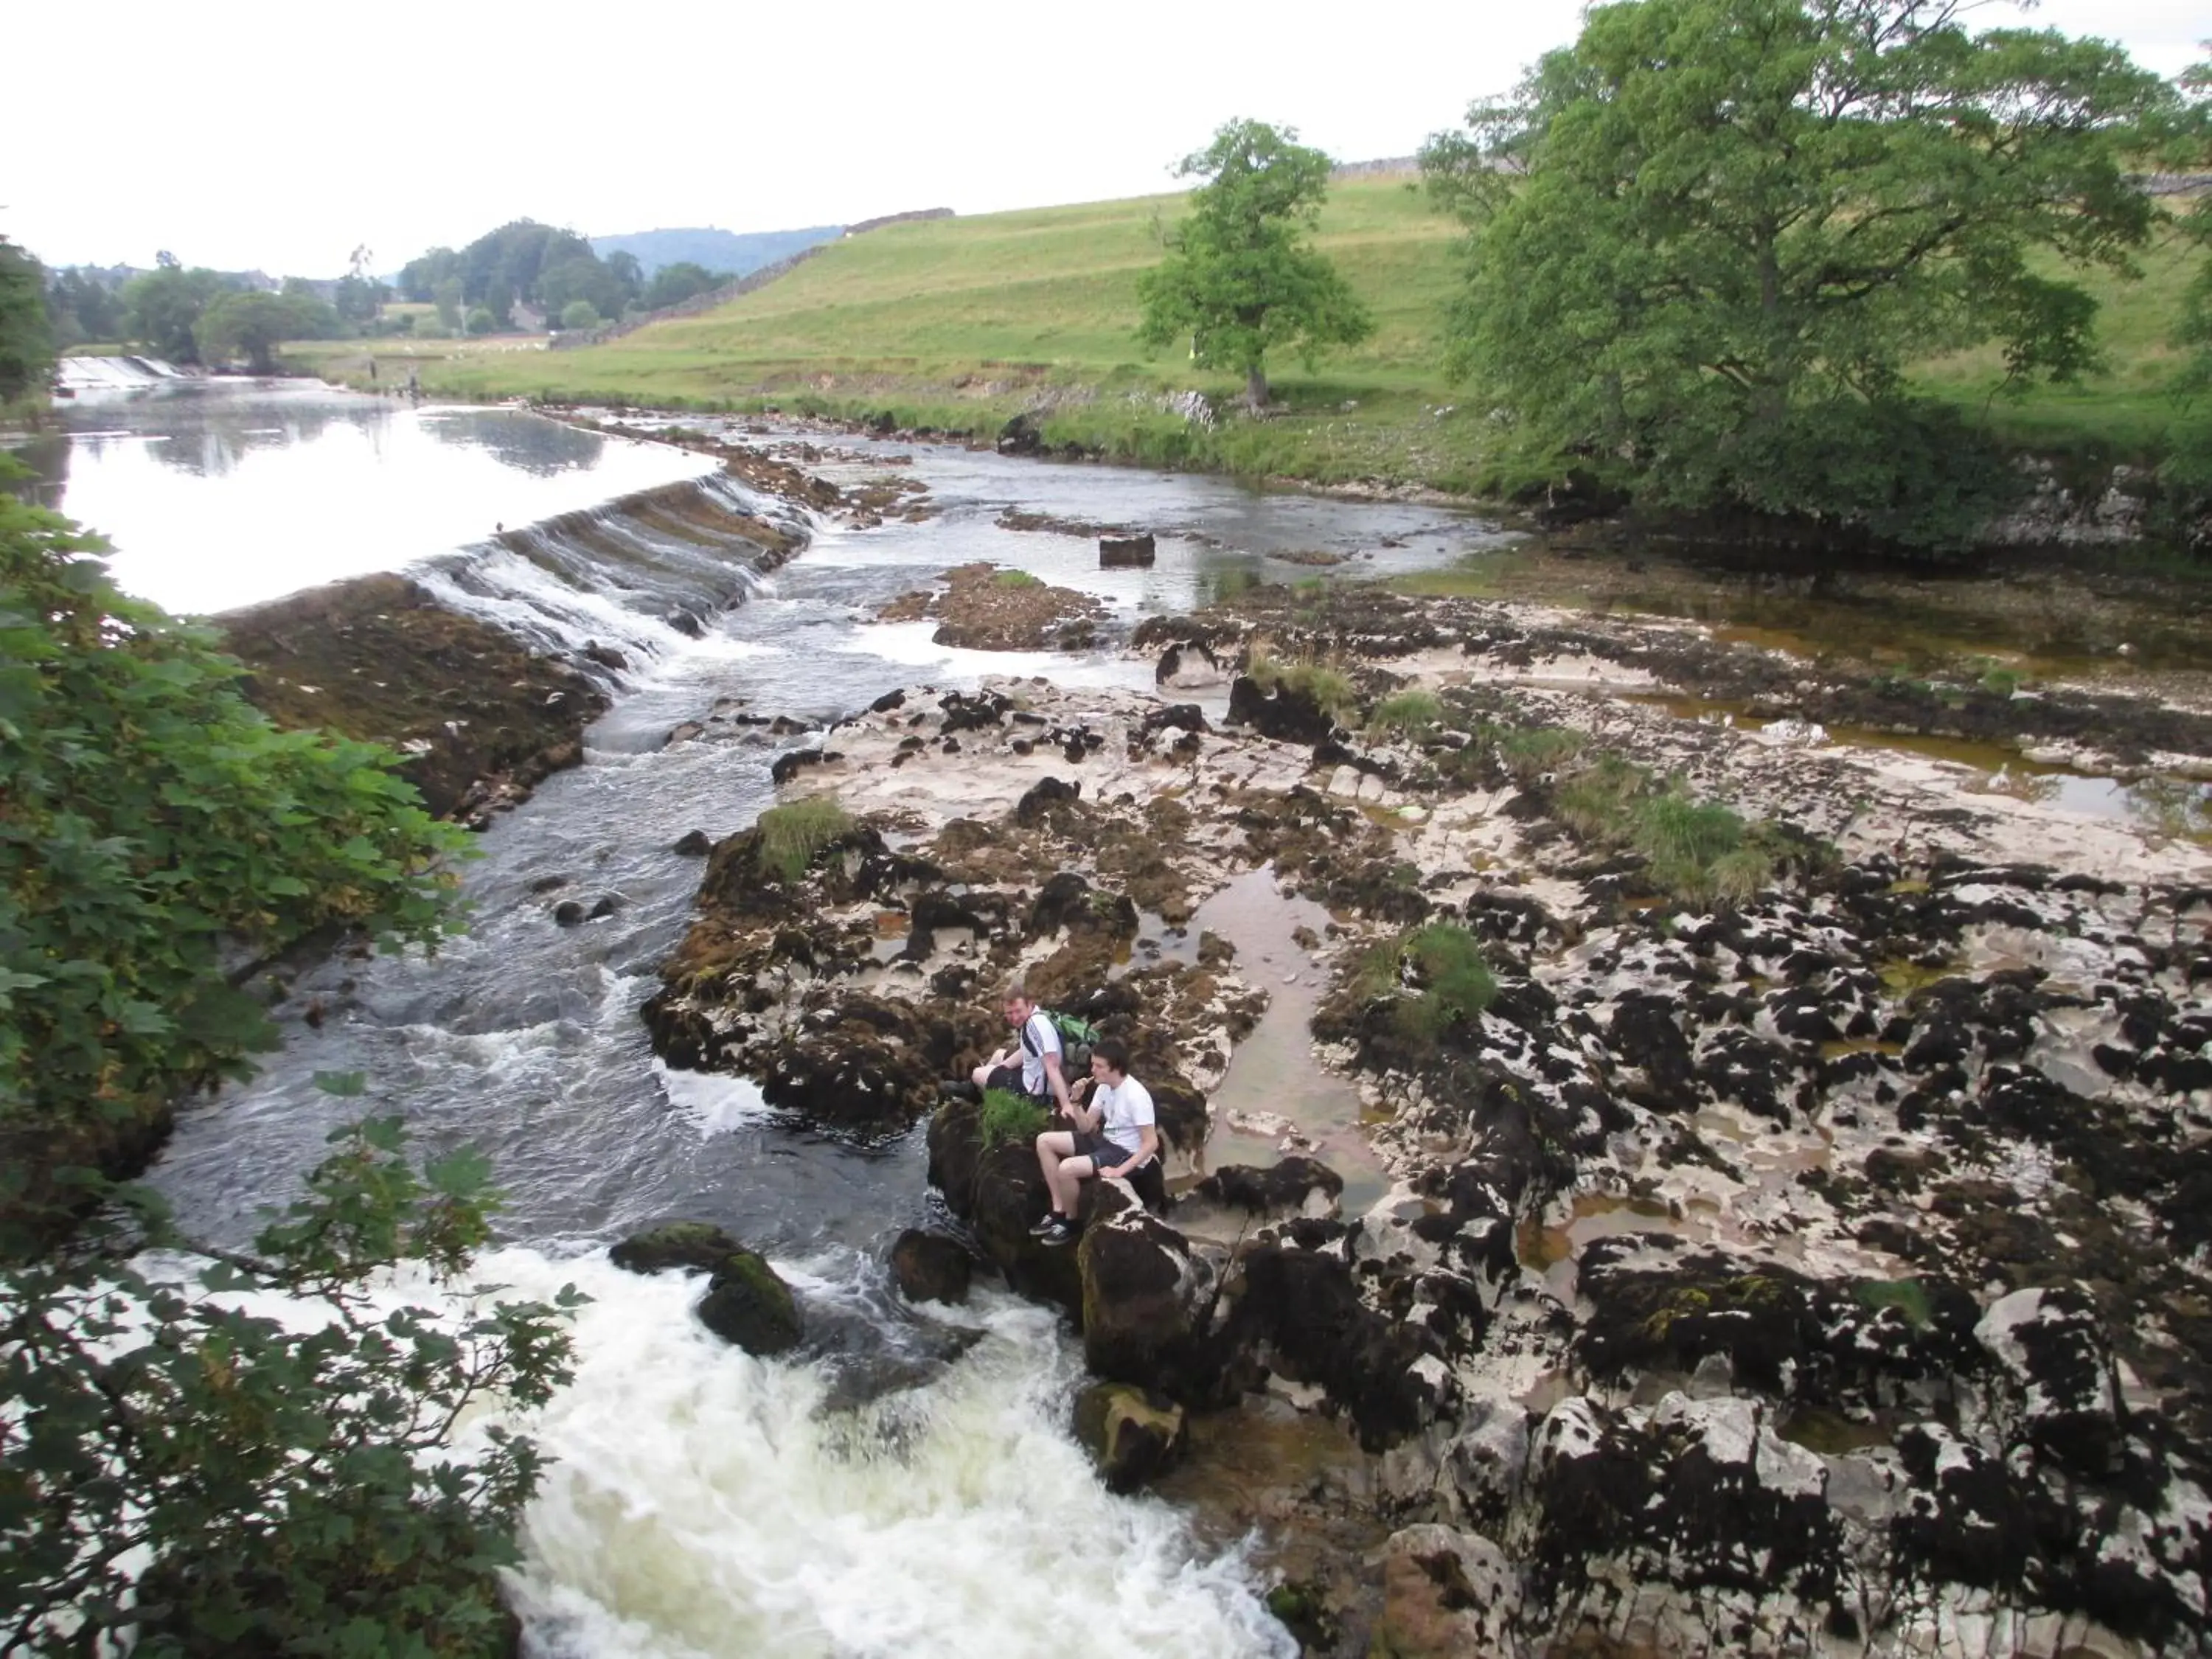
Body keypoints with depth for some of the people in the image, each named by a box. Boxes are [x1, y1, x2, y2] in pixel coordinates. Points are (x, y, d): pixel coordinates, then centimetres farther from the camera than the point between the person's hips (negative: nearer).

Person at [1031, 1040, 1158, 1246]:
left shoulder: (1136, 1096, -25)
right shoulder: (1104, 1087, 0)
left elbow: (1151, 1143, -25)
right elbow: (1086, 1128, 5)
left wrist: (1119, 1171, -29)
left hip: (1127, 1154, -9)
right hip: (1106, 1140, 9)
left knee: (1067, 1168, -28)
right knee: (1044, 1141, 3)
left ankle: (1070, 1222, -1)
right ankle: (1058, 1211, 5)